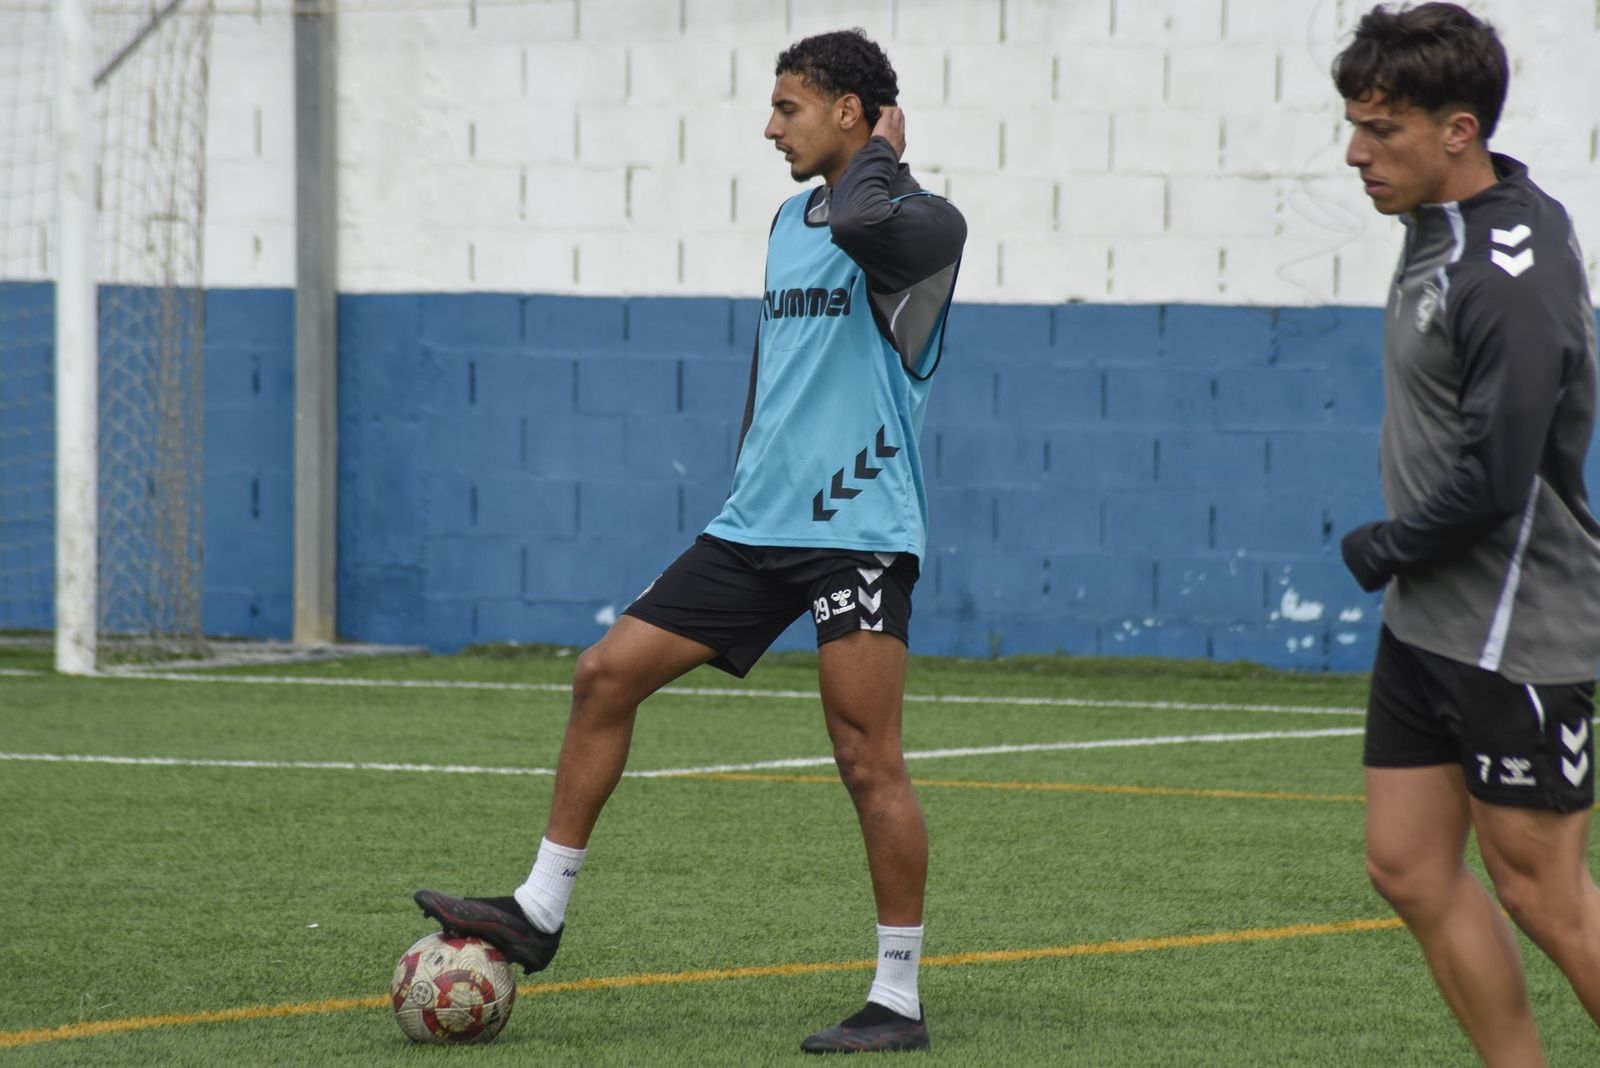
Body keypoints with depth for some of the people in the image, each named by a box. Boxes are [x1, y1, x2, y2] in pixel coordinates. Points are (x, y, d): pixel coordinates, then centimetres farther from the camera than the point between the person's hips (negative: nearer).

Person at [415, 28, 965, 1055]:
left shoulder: (925, 225, -9)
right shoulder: (790, 221, 17)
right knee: (607, 674, 3)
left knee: (869, 760, -9)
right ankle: (540, 911, 11)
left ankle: (898, 1001, -1)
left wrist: (880, 157, -14)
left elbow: (863, 224, -35)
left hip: (858, 535, -8)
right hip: (755, 527, 8)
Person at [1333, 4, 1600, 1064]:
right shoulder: (1440, 233, 9)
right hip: (1428, 619, 10)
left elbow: (1497, 476, -25)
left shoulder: (1514, 271, -21)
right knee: (1411, 868, 9)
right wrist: (1399, 554, 9)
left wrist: (1385, 549, -10)